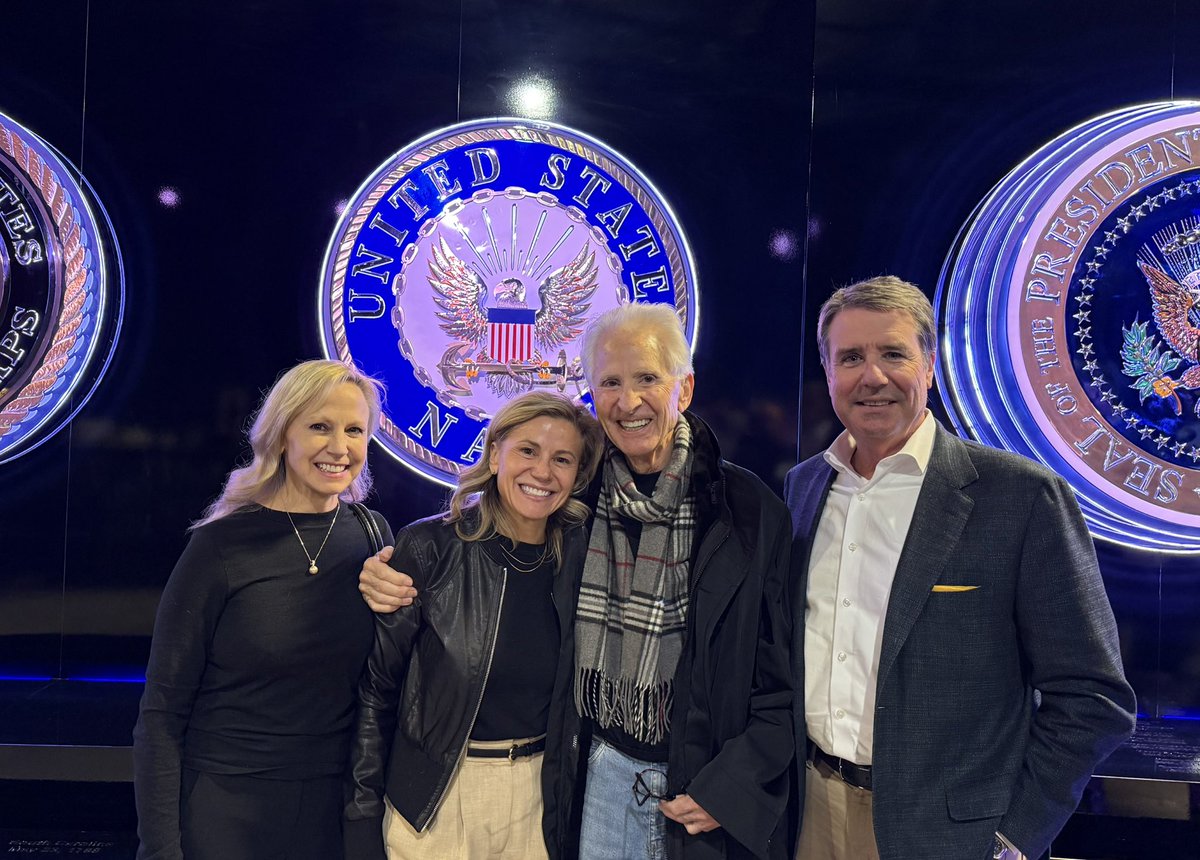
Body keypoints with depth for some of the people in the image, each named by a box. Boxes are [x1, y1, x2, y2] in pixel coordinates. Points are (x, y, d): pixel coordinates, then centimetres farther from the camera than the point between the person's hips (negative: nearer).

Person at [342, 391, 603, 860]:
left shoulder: (577, 552, -4)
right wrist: (364, 817, -8)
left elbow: (577, 691, 6)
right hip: (434, 801, -2)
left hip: (538, 793, 3)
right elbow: (376, 688, -7)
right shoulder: (430, 547, -12)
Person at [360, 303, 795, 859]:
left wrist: (733, 785, -11)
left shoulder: (752, 511, -10)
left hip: (707, 786, -1)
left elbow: (785, 674, -5)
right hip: (600, 774, 2)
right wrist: (390, 577, -9)